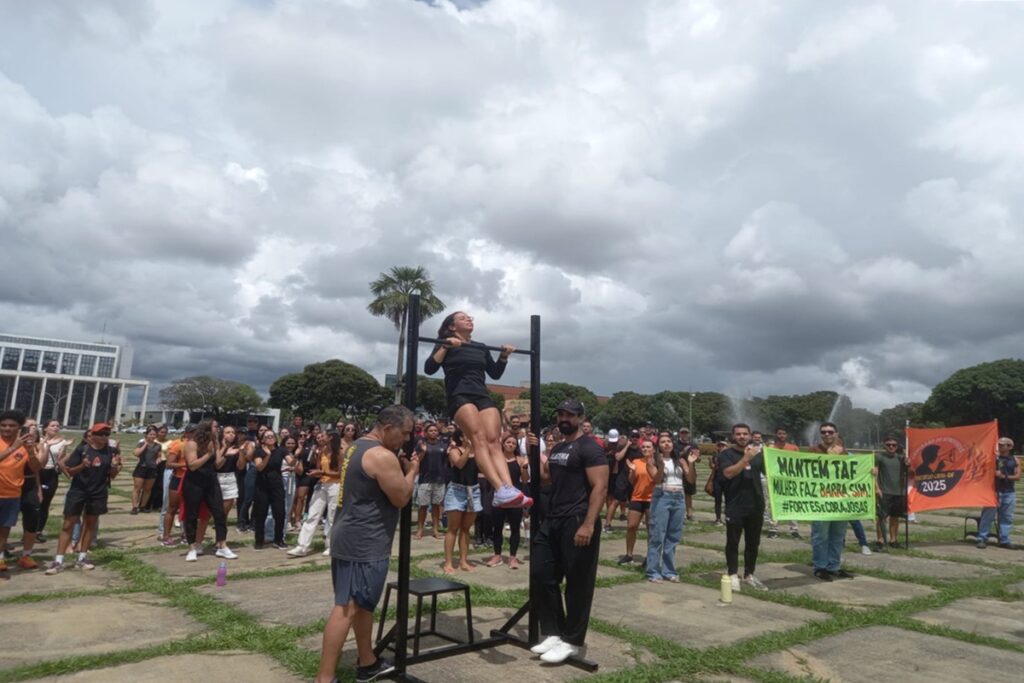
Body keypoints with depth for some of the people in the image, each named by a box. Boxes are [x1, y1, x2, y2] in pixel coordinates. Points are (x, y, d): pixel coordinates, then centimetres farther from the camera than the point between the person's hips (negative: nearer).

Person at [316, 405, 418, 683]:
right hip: (364, 543, -11)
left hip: (350, 538, 11)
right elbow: (401, 498, -14)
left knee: (363, 604, 19)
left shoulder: (357, 447, 13)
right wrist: (411, 471, 1)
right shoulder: (382, 456, -19)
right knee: (347, 608, -6)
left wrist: (401, 469, 12)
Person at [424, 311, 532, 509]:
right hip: (459, 396, -4)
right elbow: (429, 368, -2)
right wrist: (446, 347, -11)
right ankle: (500, 490, -40)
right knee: (479, 438, -25)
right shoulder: (446, 345, 11)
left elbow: (495, 374, 27)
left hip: (483, 396, 5)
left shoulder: (481, 348, 25)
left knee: (493, 441, -17)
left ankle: (510, 489, -33)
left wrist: (504, 356, 14)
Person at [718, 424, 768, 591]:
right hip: (735, 507, -4)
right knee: (733, 542, 2)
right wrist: (746, 458, -25)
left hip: (756, 506, 5)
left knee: (753, 542, 12)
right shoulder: (726, 454, -3)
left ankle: (749, 575, 23)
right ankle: (733, 575, 11)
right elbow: (729, 473, -19)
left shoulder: (758, 454, 12)